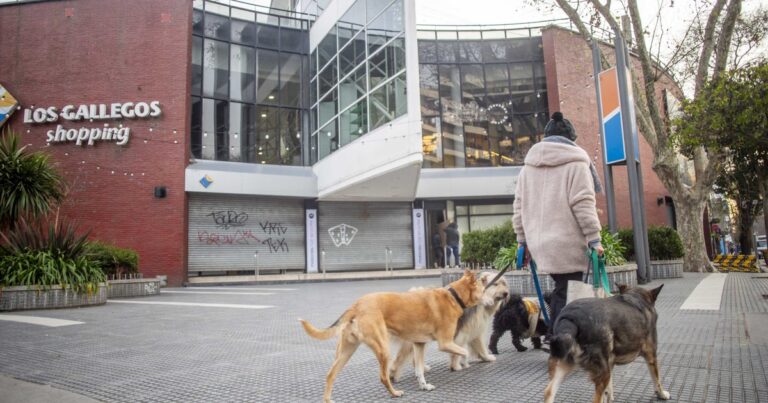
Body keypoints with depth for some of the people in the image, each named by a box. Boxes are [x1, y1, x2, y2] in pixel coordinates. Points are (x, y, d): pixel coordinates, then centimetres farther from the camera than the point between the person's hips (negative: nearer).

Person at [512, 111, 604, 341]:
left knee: (560, 290, 17)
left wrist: (523, 239, 19)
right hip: (567, 244, -5)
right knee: (567, 296, 1)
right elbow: (583, 205, -10)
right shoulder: (575, 162, -3)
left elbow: (519, 207, 14)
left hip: (540, 243, 6)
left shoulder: (528, 166, 14)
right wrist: (594, 239, -6)